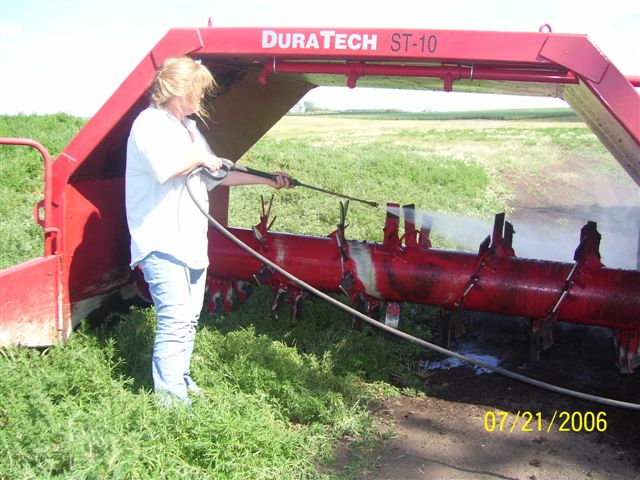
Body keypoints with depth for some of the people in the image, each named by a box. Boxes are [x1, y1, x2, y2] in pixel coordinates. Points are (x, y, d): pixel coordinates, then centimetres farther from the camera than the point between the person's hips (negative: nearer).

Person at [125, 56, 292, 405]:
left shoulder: (189, 127, 19)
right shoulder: (150, 124, -10)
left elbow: (217, 174, 24)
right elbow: (167, 165, -30)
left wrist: (267, 180, 22)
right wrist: (200, 158, -11)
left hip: (191, 242, 9)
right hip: (161, 243, -9)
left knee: (190, 319, 14)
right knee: (175, 319, -12)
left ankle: (181, 381, 27)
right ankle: (171, 400, -5)